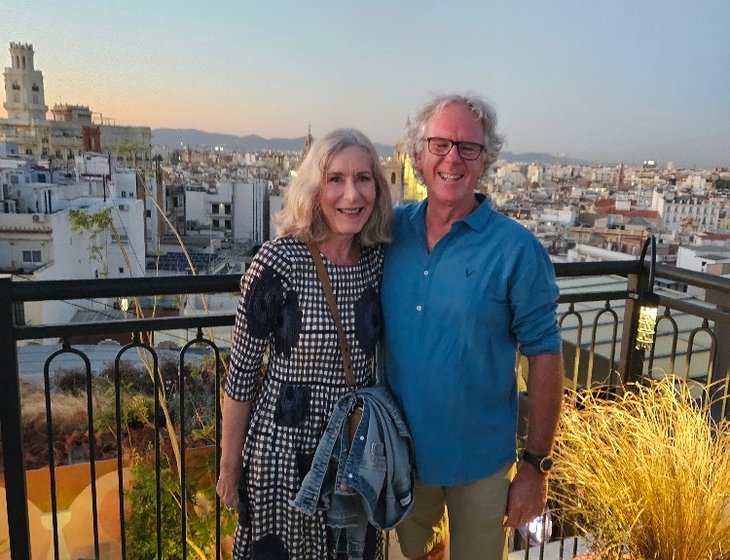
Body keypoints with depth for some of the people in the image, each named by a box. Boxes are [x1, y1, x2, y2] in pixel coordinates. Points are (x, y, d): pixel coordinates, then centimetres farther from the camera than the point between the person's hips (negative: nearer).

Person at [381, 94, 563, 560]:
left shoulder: (515, 248, -17)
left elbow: (544, 355, -13)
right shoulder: (393, 229, -6)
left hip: (479, 463, -3)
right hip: (400, 450, 4)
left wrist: (536, 465, -11)